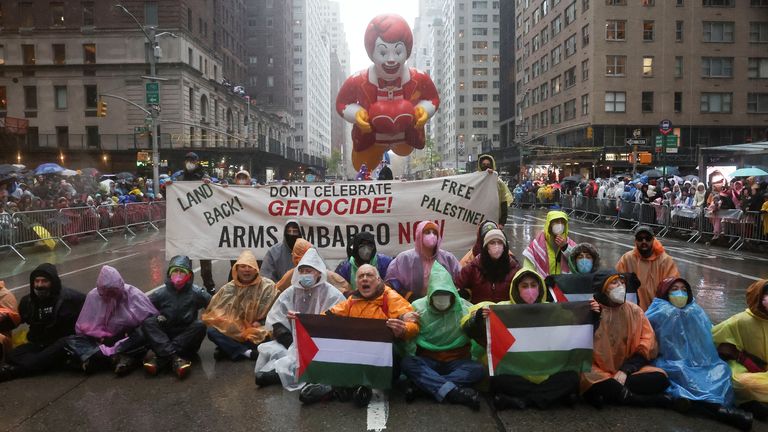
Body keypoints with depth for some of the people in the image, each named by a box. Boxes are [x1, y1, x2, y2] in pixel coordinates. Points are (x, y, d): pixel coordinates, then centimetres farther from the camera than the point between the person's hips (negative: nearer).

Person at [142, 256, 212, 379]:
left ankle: (161, 356, -35)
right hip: (164, 335, 1)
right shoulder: (160, 293, 0)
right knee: (147, 322, -24)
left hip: (187, 337, -1)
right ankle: (174, 357, -41)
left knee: (199, 325, -29)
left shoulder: (196, 293, -2)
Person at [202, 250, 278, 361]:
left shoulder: (267, 286, -3)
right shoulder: (229, 288, 7)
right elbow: (214, 311, 7)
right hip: (233, 332, 3)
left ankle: (228, 349, -21)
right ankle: (247, 352, -29)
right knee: (212, 331, -24)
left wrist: (259, 323, -21)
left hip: (256, 333, -3)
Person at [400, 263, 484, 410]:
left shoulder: (465, 308, -3)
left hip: (456, 361, 1)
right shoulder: (418, 307, -4)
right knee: (406, 363, -29)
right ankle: (453, 391, -36)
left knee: (478, 370, -28)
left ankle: (424, 386, -29)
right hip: (427, 361, 0)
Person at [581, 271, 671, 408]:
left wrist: (625, 371, -11)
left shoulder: (634, 310, 7)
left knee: (660, 378, -23)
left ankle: (607, 392, -21)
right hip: (599, 371, -4)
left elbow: (646, 347, 3)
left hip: (628, 370, 4)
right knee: (588, 378, -36)